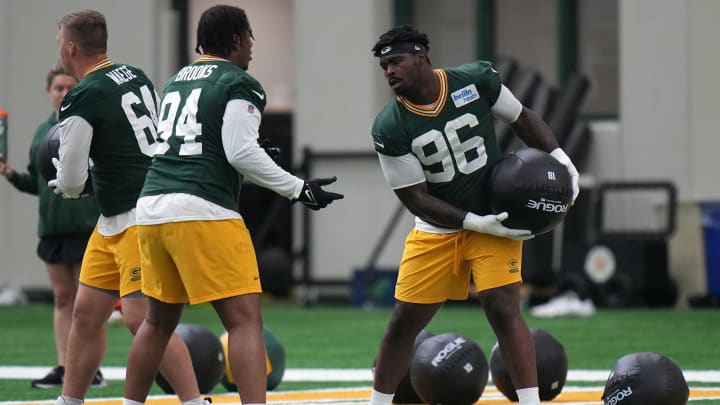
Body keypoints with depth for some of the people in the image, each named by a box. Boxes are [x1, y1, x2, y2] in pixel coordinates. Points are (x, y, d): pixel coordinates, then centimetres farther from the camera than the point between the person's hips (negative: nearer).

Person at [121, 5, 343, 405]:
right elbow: (241, 153, -10)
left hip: (153, 206, 8)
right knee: (245, 319, -9)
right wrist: (298, 189, -2)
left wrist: (254, 153, 33)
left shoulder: (176, 81, 20)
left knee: (159, 320, 21)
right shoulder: (240, 85, -1)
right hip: (202, 211, -8)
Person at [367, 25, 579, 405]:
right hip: (437, 229, 1)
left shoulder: (476, 80, -12)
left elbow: (524, 120, 5)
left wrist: (560, 158, -9)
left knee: (503, 307, -17)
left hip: (497, 217, -1)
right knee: (404, 320, 3)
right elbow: (415, 198, -11)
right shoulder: (388, 128, -14)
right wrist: (476, 223, -18)